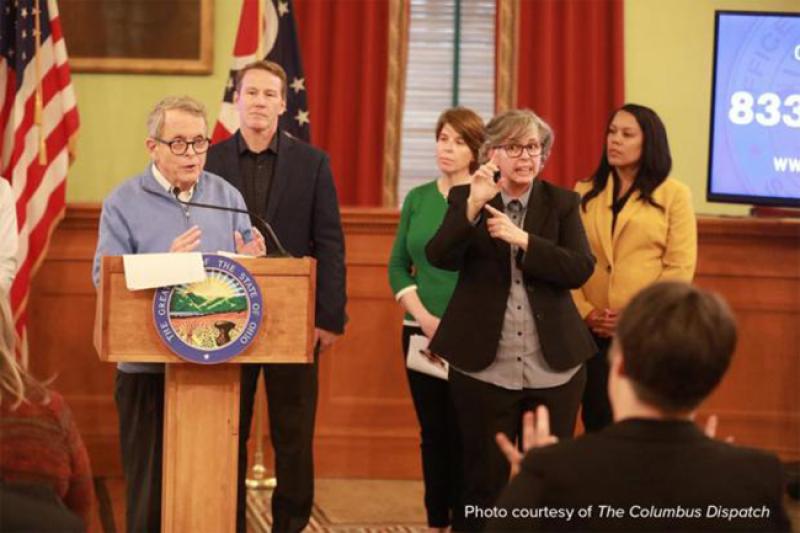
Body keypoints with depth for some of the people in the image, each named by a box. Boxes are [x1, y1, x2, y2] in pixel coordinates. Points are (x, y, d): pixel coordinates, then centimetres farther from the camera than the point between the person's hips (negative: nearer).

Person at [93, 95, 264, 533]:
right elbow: (106, 281, -9)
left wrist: (249, 261, -10)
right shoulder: (123, 203, -1)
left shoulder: (226, 196, 9)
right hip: (148, 368, -3)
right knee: (149, 484, 3)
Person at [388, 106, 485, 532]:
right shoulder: (417, 198, 8)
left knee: (465, 433, -2)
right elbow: (398, 266, 9)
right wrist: (424, 316, -5)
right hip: (422, 332, 3)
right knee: (433, 432, 7)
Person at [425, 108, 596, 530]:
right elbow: (439, 258, -12)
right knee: (485, 480, 7)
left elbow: (580, 270, -7)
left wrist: (521, 238, -17)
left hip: (553, 368, 1)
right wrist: (473, 206, -24)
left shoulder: (562, 203, 5)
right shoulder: (465, 197, 3)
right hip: (483, 368, -1)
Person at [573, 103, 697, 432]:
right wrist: (585, 312, -9)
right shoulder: (585, 193, 10)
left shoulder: (674, 194, 1)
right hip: (593, 332, 3)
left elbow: (680, 267, -5)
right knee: (597, 423, 6)